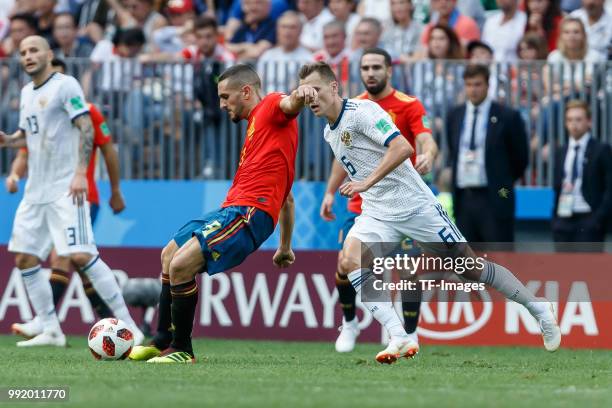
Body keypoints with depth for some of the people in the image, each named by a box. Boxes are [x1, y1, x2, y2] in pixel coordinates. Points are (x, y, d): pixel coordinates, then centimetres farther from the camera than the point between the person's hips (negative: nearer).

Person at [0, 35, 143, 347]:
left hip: (65, 190, -9)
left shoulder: (65, 85, -7)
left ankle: (128, 326, -14)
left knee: (81, 256, -18)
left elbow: (86, 127, -14)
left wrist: (80, 172, -24)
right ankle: (50, 331, 12)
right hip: (35, 190, 9)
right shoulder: (27, 93, 17)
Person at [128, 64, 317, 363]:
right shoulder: (256, 125, 28)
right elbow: (286, 197, 31)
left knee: (180, 265, -21)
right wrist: (285, 247, 34)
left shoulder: (271, 107, 0)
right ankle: (163, 342, 34)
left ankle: (181, 350, -7)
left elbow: (290, 104, -27)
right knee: (168, 256, 24)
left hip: (249, 212, -11)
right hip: (231, 209, 11)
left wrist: (300, 95, -51)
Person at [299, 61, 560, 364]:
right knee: (349, 261, -22)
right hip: (377, 213, 7)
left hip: (414, 205, -7)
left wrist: (366, 183, -34)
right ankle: (399, 338, -26)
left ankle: (538, 308, 22)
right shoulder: (329, 133, 9)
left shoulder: (361, 111, -17)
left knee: (470, 266, 2)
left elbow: (403, 147, -30)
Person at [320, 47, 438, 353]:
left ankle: (410, 335, 7)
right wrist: (330, 192, 14)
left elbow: (426, 141, -23)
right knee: (346, 263, -5)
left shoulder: (409, 106, -8)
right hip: (362, 202, 4)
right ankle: (349, 323, 19)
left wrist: (427, 157, -45)